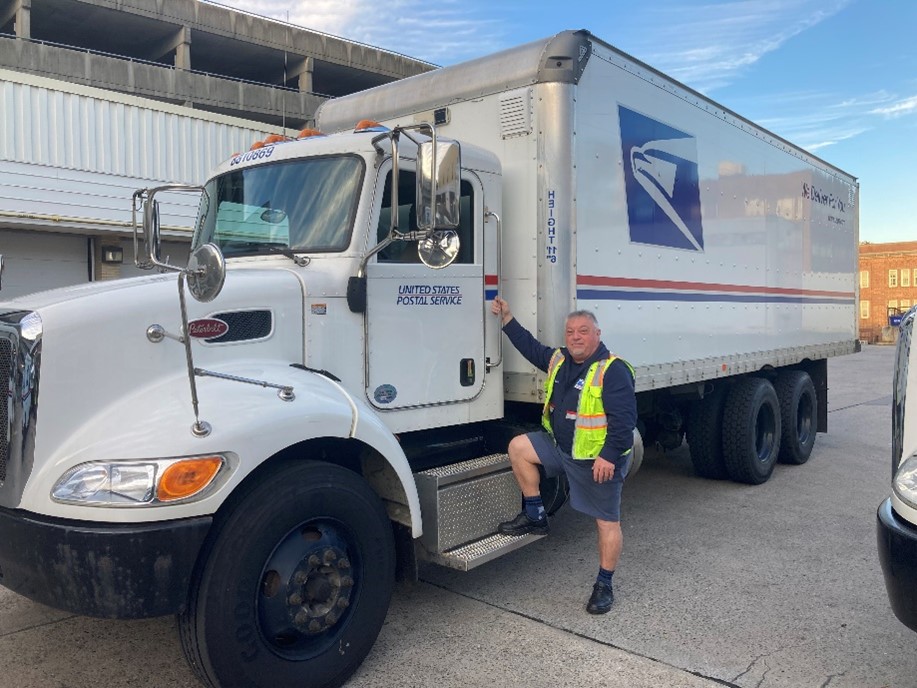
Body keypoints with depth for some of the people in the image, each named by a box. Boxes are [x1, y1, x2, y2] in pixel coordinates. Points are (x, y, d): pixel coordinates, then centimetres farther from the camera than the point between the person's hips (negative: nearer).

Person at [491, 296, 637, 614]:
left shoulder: (613, 370, -21)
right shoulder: (559, 360, 3)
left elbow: (624, 419, -25)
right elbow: (531, 348, 20)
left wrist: (609, 456, -27)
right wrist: (507, 318, 18)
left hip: (600, 459, -8)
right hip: (561, 447, 8)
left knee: (607, 520, 3)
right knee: (518, 447, 0)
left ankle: (604, 585, 18)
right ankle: (535, 516, 10)